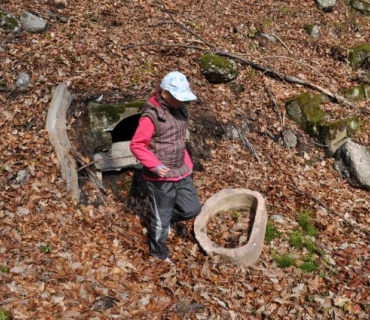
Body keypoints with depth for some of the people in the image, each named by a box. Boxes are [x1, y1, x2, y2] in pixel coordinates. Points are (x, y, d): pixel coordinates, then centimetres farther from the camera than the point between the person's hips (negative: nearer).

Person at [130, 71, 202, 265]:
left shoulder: (180, 109, 3)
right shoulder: (151, 116, -20)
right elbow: (136, 145, -18)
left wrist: (187, 163, 16)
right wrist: (155, 165, -26)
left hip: (181, 173, 7)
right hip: (161, 177, -7)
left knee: (192, 209, 13)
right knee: (161, 219, 9)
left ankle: (165, 219, 38)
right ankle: (159, 254, 32)